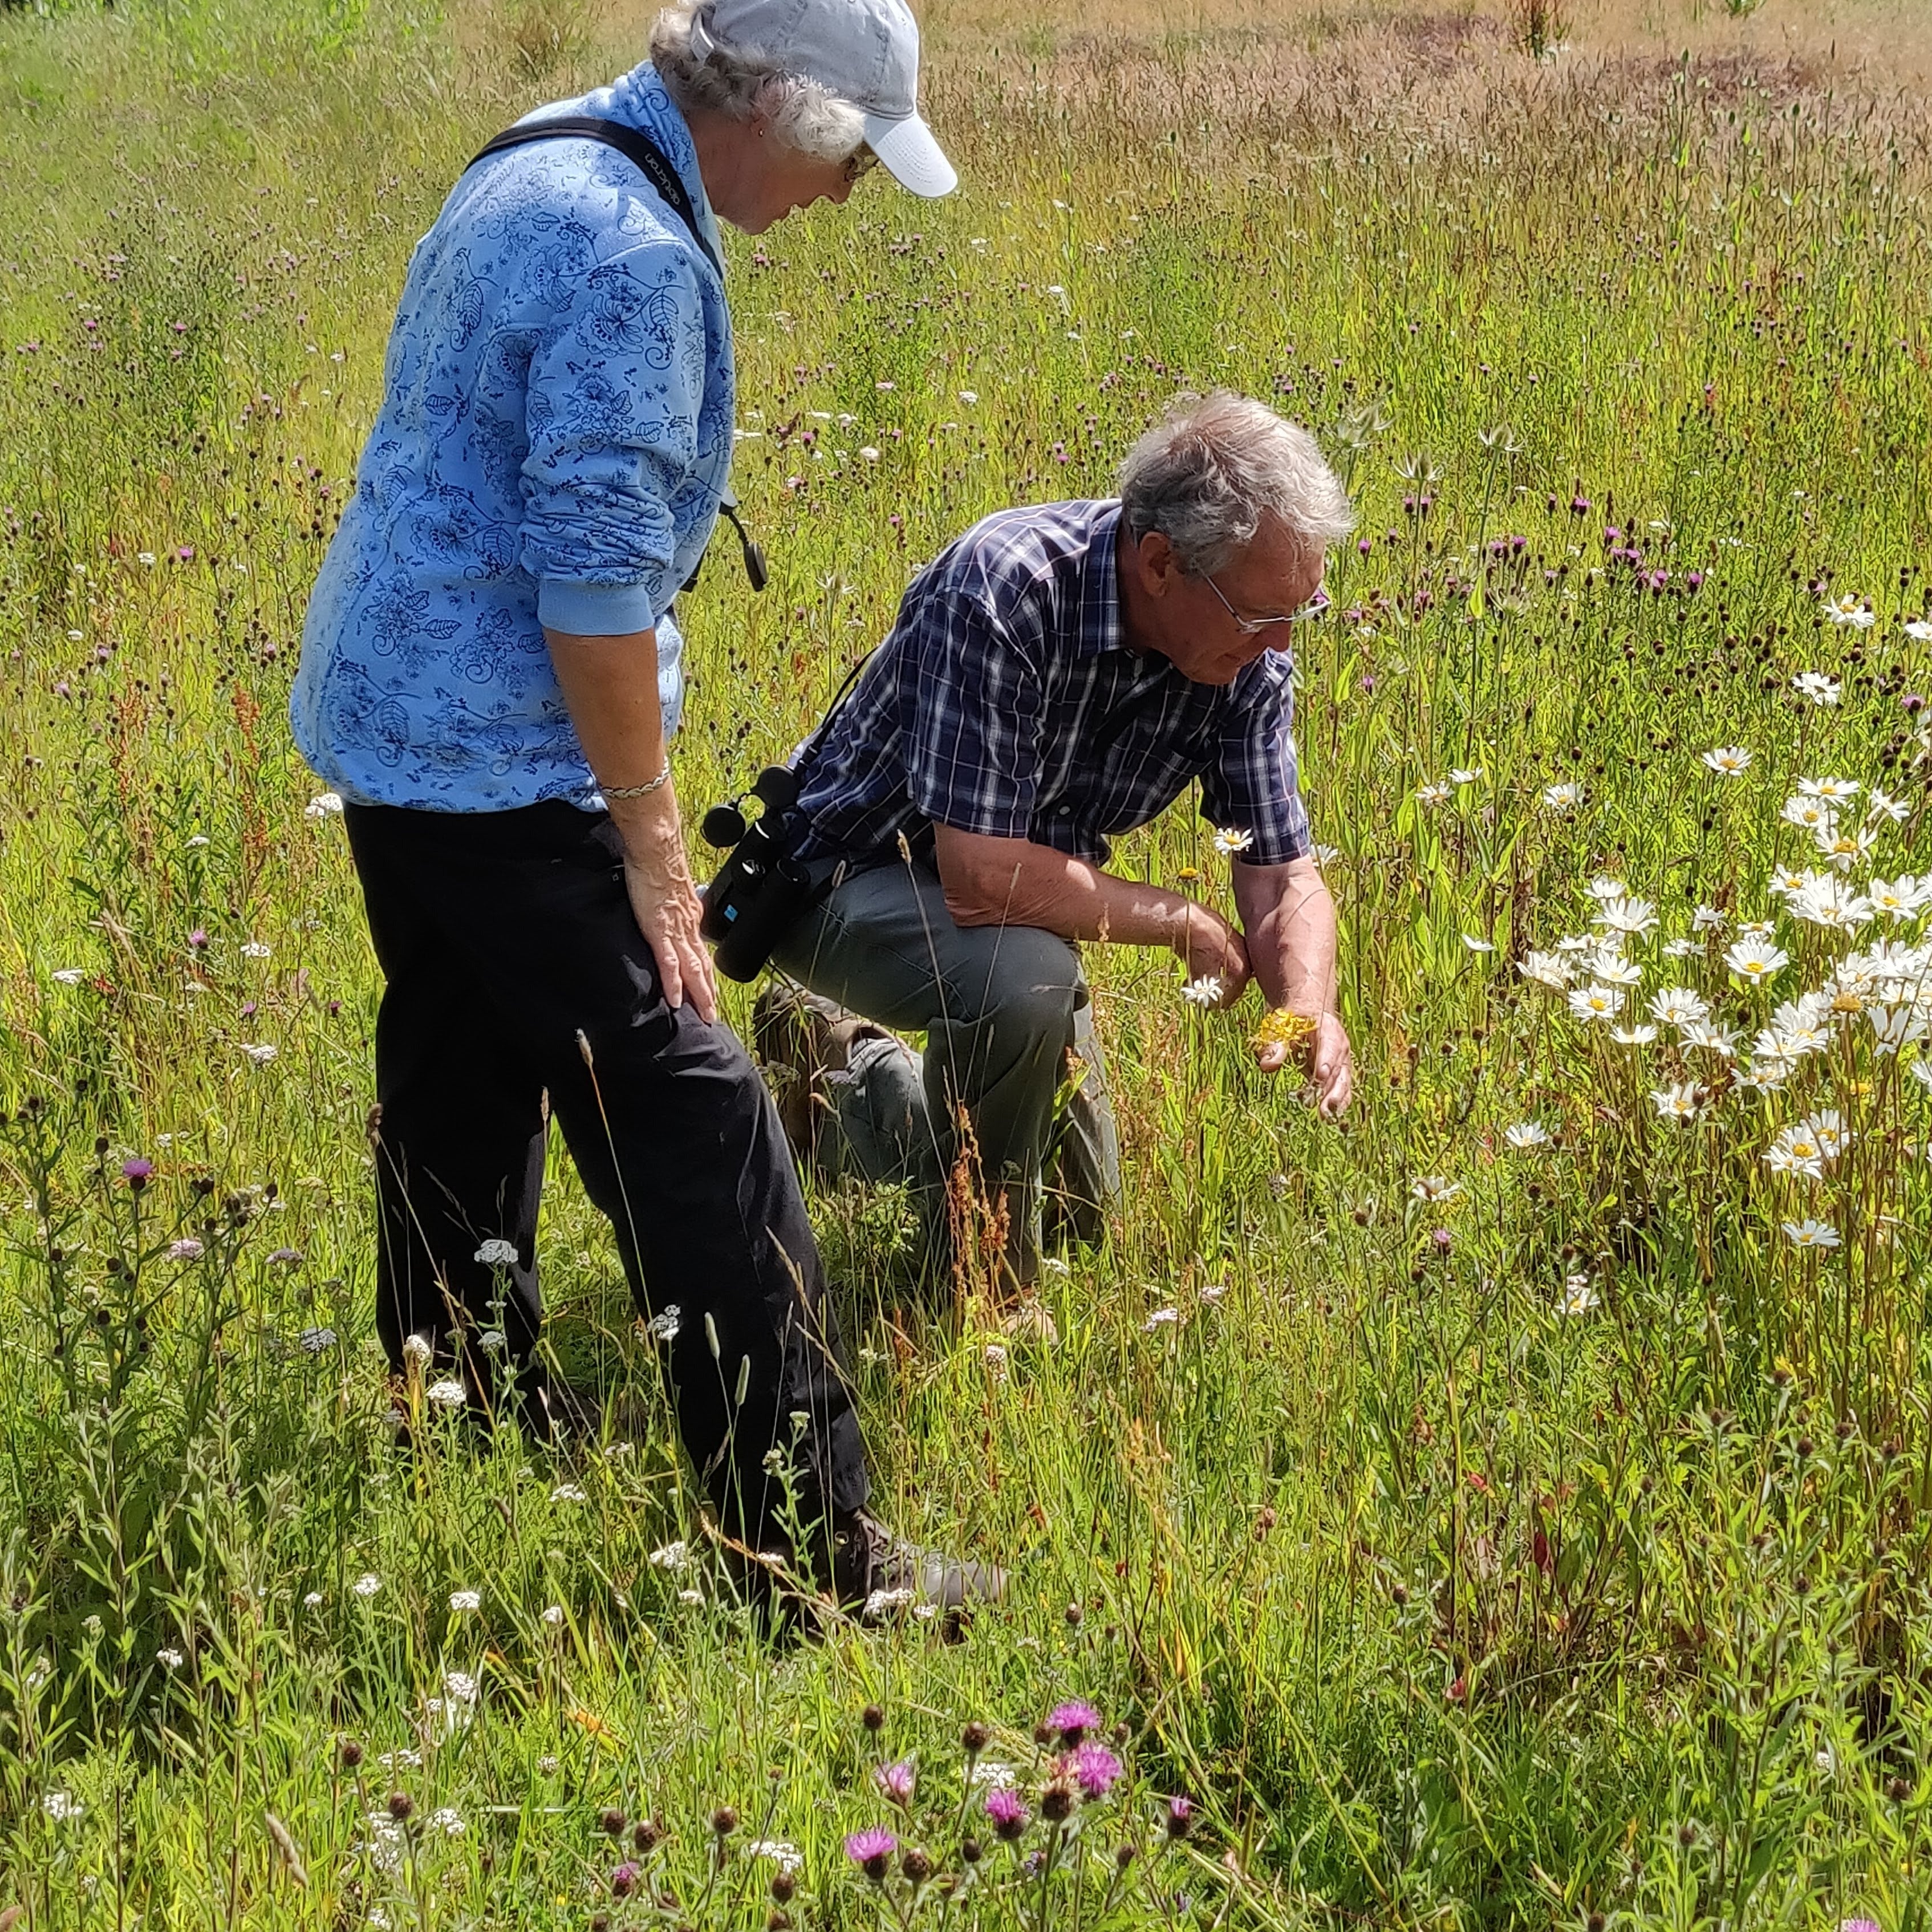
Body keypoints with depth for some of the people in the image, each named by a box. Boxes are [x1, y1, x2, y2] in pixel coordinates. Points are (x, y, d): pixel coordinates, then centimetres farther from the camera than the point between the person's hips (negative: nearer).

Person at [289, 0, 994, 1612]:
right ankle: (816, 1555, -6)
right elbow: (596, 575, -24)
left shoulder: (532, 166, 11)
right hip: (501, 757, -10)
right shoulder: (635, 255, -21)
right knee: (697, 1131, -8)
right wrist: (650, 840, -16)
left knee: (462, 1099, 20)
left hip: (380, 717, 10)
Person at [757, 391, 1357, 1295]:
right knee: (1022, 981, -39)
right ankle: (983, 1288, -13)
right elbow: (981, 877, -40)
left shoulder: (1247, 653, -17)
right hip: (849, 873, -7)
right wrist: (1185, 923, -28)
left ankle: (842, 1070, 40)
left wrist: (1309, 1005, -34)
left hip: (1016, 894, 7)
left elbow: (1285, 881, -11)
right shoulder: (1002, 588, -37)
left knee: (1083, 1210, 17)